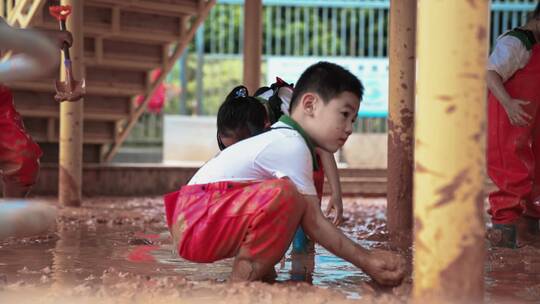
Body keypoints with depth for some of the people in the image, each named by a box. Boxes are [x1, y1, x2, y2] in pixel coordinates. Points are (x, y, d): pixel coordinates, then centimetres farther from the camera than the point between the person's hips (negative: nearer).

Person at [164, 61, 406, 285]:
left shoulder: (282, 140, 15)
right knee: (284, 193, -31)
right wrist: (364, 262, -11)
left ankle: (261, 271, 9)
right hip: (197, 224, -11)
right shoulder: (293, 145, -15)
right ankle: (243, 280, -18)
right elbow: (313, 223, -15)